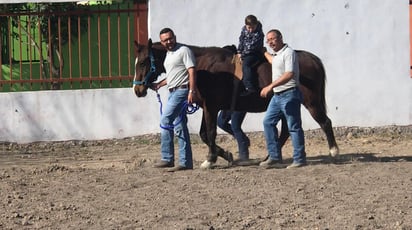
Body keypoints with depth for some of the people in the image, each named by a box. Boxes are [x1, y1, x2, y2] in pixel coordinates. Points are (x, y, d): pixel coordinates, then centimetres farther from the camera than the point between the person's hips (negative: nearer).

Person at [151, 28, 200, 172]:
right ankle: (185, 162, 9)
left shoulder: (184, 51, -8)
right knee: (179, 127, 8)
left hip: (181, 90, -10)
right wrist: (159, 85, 24)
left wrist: (192, 91, -25)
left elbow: (191, 71, -16)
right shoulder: (168, 54, 20)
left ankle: (167, 159, -9)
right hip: (173, 92, 10)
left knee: (165, 121, -12)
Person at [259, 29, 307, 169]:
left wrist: (271, 86, -31)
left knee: (294, 126, -5)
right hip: (277, 96, 10)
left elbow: (289, 74, -27)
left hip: (289, 94, -10)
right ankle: (275, 157, 10)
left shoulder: (288, 53, -14)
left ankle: (299, 159, -1)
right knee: (268, 122, 8)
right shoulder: (277, 55, 16)